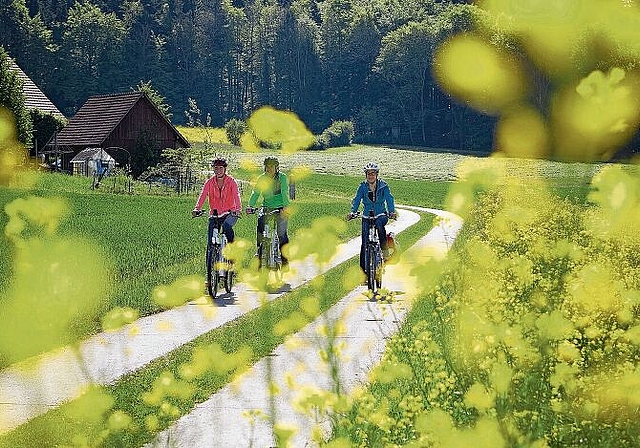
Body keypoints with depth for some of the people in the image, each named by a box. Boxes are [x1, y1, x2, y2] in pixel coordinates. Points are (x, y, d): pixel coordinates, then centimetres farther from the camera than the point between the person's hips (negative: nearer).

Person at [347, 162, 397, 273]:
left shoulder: (383, 186, -3)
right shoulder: (363, 186, -1)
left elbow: (389, 199, -12)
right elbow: (356, 199, -8)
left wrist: (392, 212, -29)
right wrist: (352, 212, -25)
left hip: (381, 215, -1)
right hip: (367, 216, 2)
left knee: (379, 224, -37)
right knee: (365, 243, -5)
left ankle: (384, 249, -27)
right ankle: (363, 267, 4)